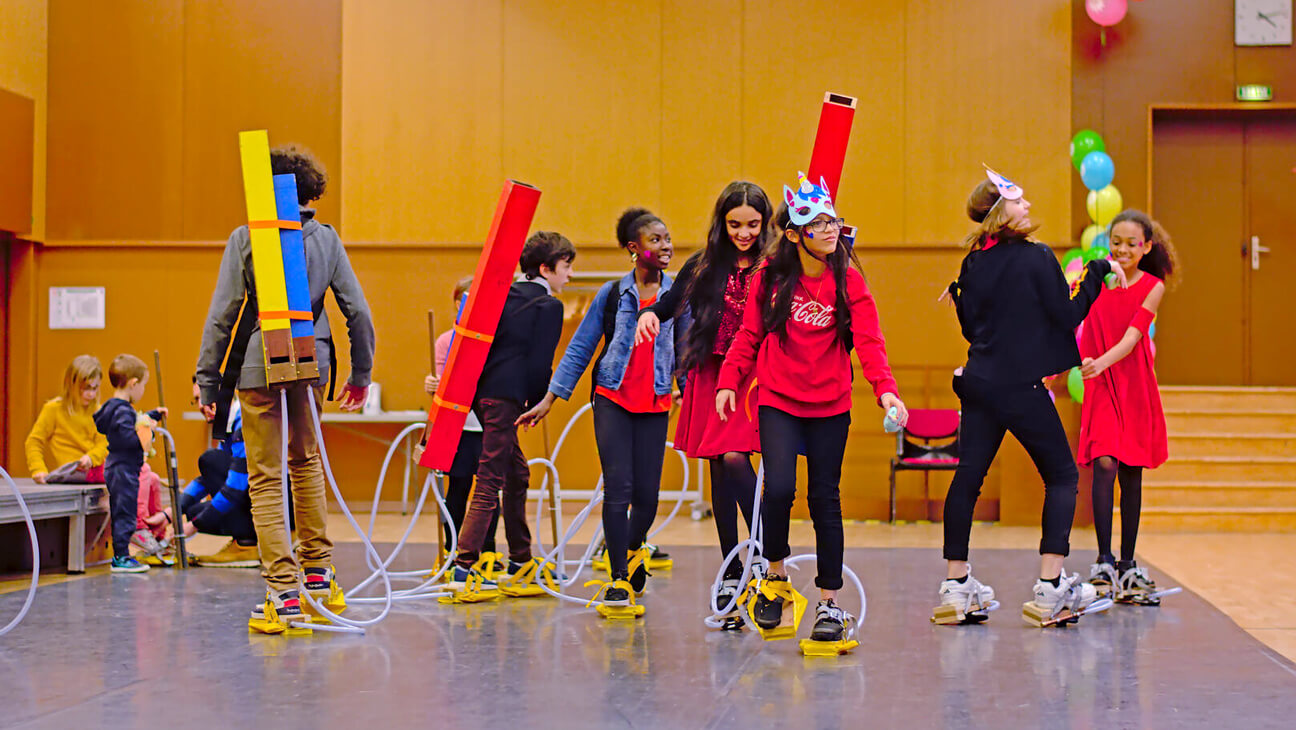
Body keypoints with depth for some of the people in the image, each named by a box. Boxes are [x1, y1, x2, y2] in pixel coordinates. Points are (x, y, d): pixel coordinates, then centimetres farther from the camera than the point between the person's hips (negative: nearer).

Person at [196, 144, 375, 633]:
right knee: (306, 461, 24)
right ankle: (318, 574, 27)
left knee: (265, 478, 1)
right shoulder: (326, 238, 5)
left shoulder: (245, 239, -3)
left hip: (259, 368, -4)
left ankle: (283, 595, -2)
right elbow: (357, 310, 4)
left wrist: (208, 380, 0)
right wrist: (361, 373, 15)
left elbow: (222, 314, -6)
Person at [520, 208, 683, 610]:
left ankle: (634, 550, 32)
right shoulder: (612, 294, 2)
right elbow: (579, 349, 7)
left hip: (655, 404, 1)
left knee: (647, 494, -1)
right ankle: (619, 578, 2)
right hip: (613, 399, -1)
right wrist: (550, 399, 4)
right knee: (618, 488, -9)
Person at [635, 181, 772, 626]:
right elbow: (669, 305, 17)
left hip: (756, 376, -4)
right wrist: (650, 314, -3)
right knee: (720, 471, 6)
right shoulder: (704, 266, 9)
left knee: (734, 458, -20)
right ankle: (731, 576, 15)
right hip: (711, 375, 4)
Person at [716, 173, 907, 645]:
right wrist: (729, 381, -2)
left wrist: (885, 389, -24)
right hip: (778, 402, 0)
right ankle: (776, 573, 10)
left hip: (830, 407, 0)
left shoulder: (848, 281, -1)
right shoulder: (770, 276, 1)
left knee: (825, 499, 3)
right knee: (779, 488, -17)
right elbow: (750, 335, 8)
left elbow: (868, 340, -9)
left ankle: (830, 603, 14)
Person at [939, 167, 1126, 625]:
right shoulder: (1037, 258, -10)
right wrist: (1096, 273, 1)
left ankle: (956, 585, 9)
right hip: (1022, 386, -6)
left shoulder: (974, 264, 6)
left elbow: (971, 328, 10)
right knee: (1062, 476, 5)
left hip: (979, 382, 6)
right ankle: (1051, 586, -4)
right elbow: (1068, 317, -8)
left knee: (968, 476, 8)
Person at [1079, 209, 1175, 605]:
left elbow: (1132, 337, -15)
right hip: (1101, 389, 0)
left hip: (1136, 389, 0)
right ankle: (1103, 562, -15)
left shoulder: (1152, 286, -2)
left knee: (1131, 476, 4)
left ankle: (1127, 566, 14)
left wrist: (1101, 362, -31)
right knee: (1104, 465, -16)